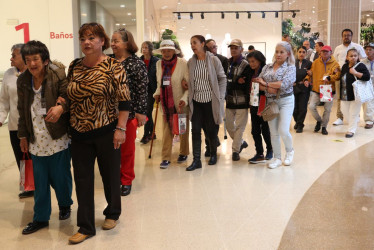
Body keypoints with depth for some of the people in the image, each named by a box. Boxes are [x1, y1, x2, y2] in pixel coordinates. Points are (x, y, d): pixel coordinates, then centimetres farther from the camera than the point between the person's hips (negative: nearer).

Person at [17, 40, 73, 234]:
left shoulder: (58, 75, -10)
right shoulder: (22, 80, 5)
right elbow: (22, 110, 14)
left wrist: (61, 107, -33)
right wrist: (23, 135, 15)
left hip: (58, 138, -4)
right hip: (36, 140, 4)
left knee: (61, 177, 8)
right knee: (40, 181, 9)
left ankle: (65, 205, 36)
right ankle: (41, 218, 23)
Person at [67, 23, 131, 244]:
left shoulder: (113, 66, -9)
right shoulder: (74, 66, 4)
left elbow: (124, 100, -11)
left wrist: (120, 128, -15)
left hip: (106, 132, -4)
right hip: (79, 134, 4)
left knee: (110, 175, 13)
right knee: (82, 180, 7)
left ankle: (112, 214, 36)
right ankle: (86, 227, 19)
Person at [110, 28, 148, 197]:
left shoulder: (136, 63, -6)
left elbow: (142, 89, -8)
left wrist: (141, 112, -11)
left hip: (129, 113, -4)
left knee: (127, 148, 9)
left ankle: (126, 181, 24)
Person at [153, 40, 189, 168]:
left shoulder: (182, 63, -10)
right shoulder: (159, 64, 6)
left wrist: (184, 99, -21)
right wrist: (157, 94, 2)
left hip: (180, 103, -3)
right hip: (166, 103, 3)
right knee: (166, 131, 3)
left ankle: (183, 153, 30)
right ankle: (165, 158, 8)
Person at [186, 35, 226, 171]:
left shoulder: (214, 60, -5)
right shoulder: (190, 62, 5)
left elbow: (222, 78, 1)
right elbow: (189, 81, 11)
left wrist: (220, 97, -3)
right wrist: (189, 98, 4)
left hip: (210, 101, -3)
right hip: (196, 101, 3)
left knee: (211, 129, 7)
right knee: (196, 130, -1)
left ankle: (213, 154, 29)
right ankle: (196, 160, 4)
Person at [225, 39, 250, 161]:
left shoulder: (246, 65, -8)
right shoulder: (227, 63, 6)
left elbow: (245, 85, -13)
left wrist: (232, 83, -17)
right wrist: (237, 82, -11)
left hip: (242, 100, -5)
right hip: (229, 100, 5)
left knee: (239, 126, -1)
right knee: (229, 126, 12)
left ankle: (236, 150, 11)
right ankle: (241, 142, 35)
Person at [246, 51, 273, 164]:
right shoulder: (251, 73, 10)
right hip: (253, 105, 7)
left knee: (265, 129, 3)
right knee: (255, 130, 6)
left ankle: (269, 150, 25)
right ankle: (259, 154, 12)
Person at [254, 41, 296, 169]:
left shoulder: (291, 68, -2)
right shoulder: (267, 67, 10)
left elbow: (284, 84, -17)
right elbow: (259, 83, 2)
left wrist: (266, 83, -11)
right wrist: (269, 89, -17)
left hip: (285, 101, -4)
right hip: (270, 101, 4)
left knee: (283, 130, -11)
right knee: (273, 132, 6)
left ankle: (289, 151, 19)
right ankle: (277, 158, 18)